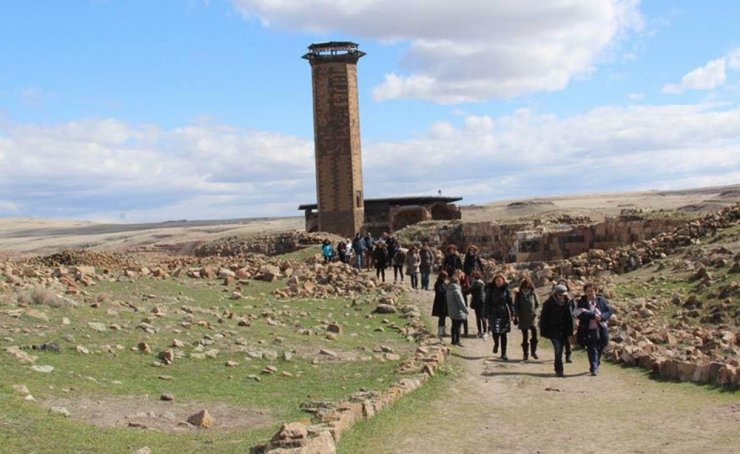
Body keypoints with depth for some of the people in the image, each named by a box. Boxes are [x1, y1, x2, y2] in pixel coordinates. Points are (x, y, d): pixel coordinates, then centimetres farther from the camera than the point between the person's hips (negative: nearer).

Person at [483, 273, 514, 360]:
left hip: (504, 314, 1)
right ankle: (496, 344, 22)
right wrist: (486, 314, -3)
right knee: (495, 332, -13)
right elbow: (487, 302, 1)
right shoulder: (490, 289, -1)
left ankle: (503, 354, 11)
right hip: (494, 314, -1)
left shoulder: (506, 289, 3)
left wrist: (512, 313, 2)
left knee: (503, 334, 3)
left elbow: (510, 302, 7)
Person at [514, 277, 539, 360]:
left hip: (532, 318, 0)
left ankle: (534, 352, 9)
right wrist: (517, 316, -4)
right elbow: (516, 306, 3)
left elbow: (537, 304, 11)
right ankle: (525, 354, 11)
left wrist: (534, 312, 3)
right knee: (525, 336, 3)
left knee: (534, 334, -8)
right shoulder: (519, 294, 1)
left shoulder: (533, 293, 1)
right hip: (523, 318, 0)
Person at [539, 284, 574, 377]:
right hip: (553, 331, -4)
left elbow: (569, 318, 10)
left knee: (560, 351, 9)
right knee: (558, 350, -14)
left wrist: (569, 331, 5)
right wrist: (543, 331, -7)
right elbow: (543, 318, -4)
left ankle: (558, 369, 22)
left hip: (563, 331, 4)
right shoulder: (548, 303, -6)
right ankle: (559, 370, -12)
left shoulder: (565, 303, 6)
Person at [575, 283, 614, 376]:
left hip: (601, 329, 3)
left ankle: (596, 365, 35)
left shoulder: (601, 300, 7)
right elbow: (579, 313, -16)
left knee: (601, 347, 14)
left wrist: (601, 317, -15)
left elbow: (609, 311, 4)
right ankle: (593, 368, -3)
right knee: (592, 350, -6)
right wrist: (593, 315, -24)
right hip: (589, 330, -3)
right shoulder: (581, 302, -1)